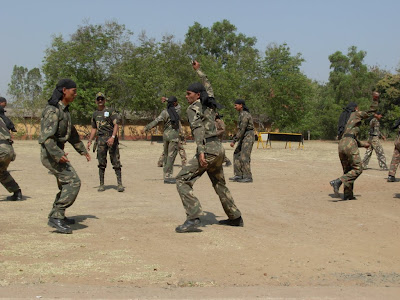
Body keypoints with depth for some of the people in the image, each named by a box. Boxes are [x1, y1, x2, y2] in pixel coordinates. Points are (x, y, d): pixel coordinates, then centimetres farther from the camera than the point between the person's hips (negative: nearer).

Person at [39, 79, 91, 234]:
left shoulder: (64, 109, 14)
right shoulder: (52, 110, -18)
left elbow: (72, 133, 25)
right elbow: (46, 136, -27)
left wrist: (82, 150, 29)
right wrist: (58, 154, -37)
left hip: (58, 153, 10)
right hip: (51, 154, -10)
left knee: (66, 183, 18)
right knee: (73, 182, -17)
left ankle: (58, 216, 30)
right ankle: (56, 217, -17)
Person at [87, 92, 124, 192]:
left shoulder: (111, 111, 0)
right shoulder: (95, 114, 16)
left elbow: (116, 125, -8)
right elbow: (94, 128, 24)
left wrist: (112, 137, -22)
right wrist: (89, 141, 17)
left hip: (111, 139, -4)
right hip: (101, 139, 4)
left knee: (116, 162, -4)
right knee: (101, 163, 4)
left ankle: (119, 184, -4)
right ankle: (101, 184, 9)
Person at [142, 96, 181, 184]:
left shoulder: (165, 112, -1)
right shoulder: (177, 111, -1)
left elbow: (156, 121, -12)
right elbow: (176, 106, 24)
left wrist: (146, 128, -13)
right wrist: (167, 100, 25)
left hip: (166, 135, 4)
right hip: (174, 136, -3)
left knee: (166, 156, 13)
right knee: (171, 157, -6)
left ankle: (168, 176, 17)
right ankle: (167, 177, -10)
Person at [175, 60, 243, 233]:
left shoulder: (193, 108, -5)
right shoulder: (209, 104, 15)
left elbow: (198, 128, -21)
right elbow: (208, 86, 35)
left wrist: (201, 152, -31)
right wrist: (198, 70, 47)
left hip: (207, 150, -9)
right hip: (218, 149, 9)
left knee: (182, 181, -10)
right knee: (219, 185, 24)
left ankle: (193, 218, -22)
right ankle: (235, 218, 32)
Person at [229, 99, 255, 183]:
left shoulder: (244, 115, -17)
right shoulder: (243, 114, 14)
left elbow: (242, 130, -21)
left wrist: (234, 141, -20)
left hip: (248, 137, -10)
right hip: (244, 138, 10)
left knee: (244, 157, -10)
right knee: (237, 154, 10)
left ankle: (248, 177, -7)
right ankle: (238, 175, 10)